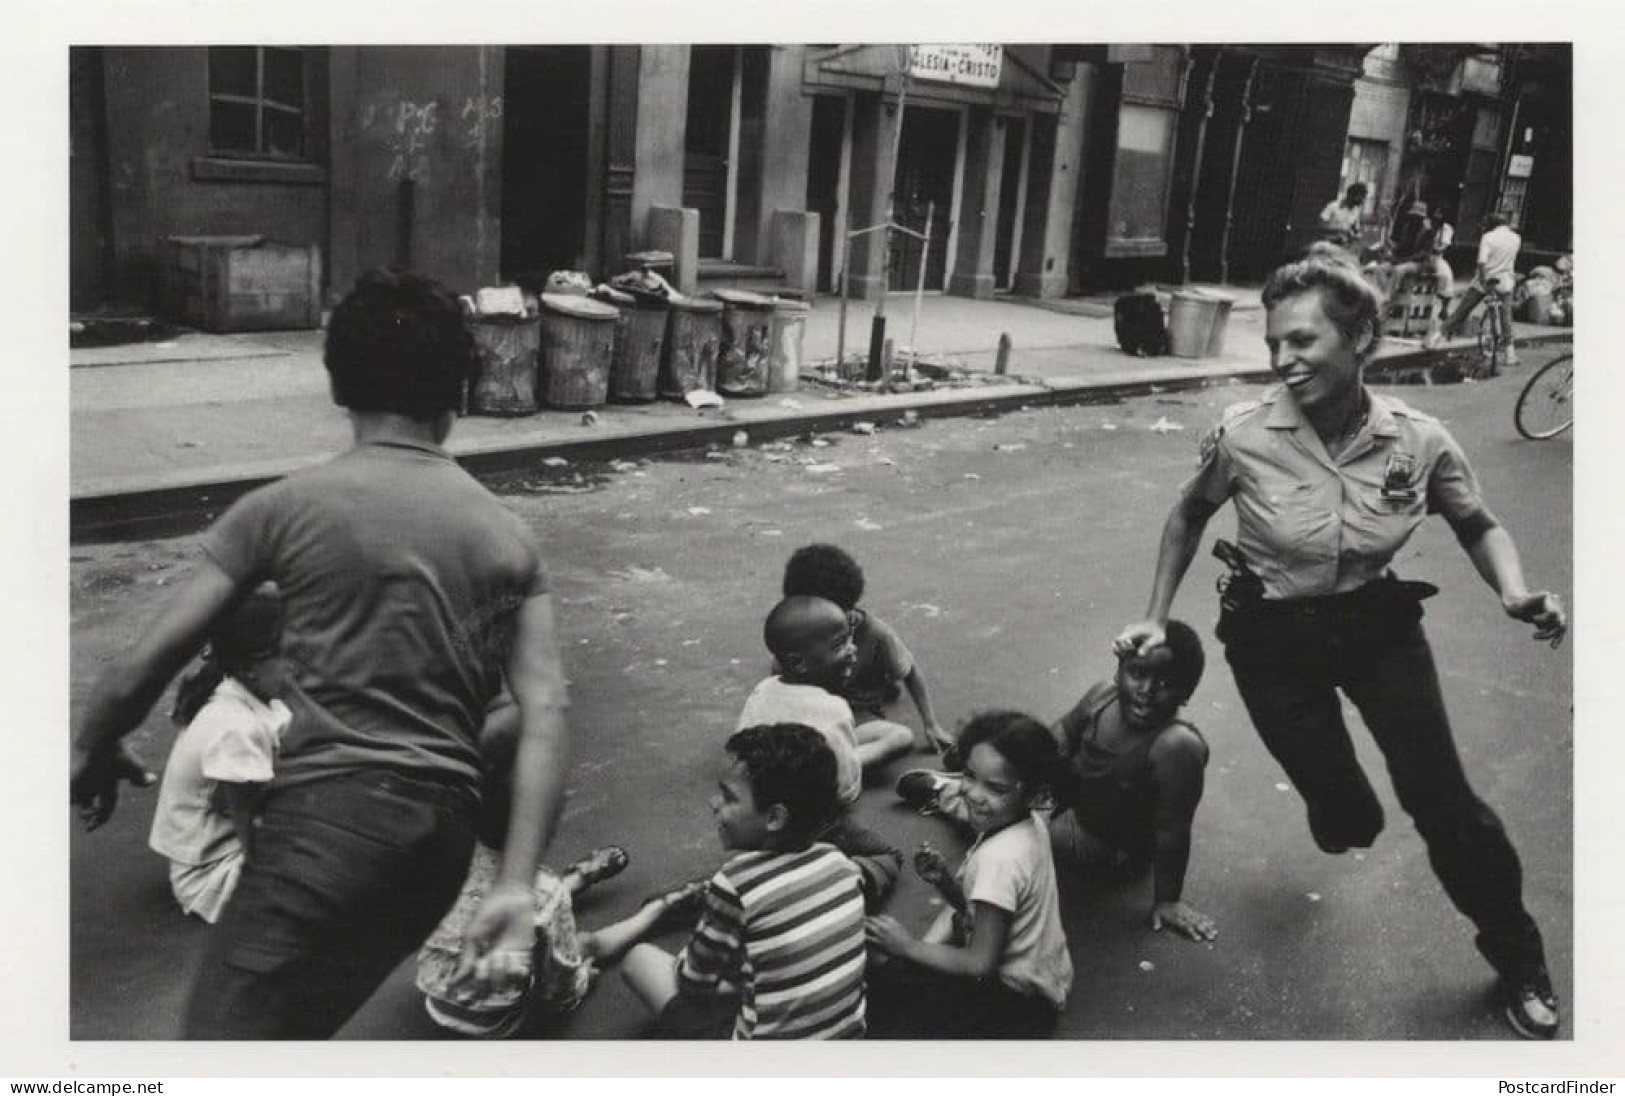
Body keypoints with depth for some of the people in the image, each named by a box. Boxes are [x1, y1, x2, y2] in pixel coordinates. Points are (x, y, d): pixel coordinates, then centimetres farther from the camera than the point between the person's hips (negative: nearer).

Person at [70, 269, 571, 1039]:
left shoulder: (286, 507, 0)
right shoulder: (506, 534, 10)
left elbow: (143, 666, 1)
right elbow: (545, 713, -1)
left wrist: (93, 755, 23)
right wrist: (515, 886, -3)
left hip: (329, 816, -5)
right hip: (445, 831, 6)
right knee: (297, 1023, 23)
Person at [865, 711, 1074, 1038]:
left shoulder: (1001, 858, -30)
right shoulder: (1029, 825, -4)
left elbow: (980, 964, -25)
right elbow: (975, 908, 6)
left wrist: (909, 947, -17)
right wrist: (945, 881, -11)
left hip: (1020, 1002, -9)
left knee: (882, 993, -10)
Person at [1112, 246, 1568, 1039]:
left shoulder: (1419, 441, -18)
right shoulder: (1245, 435, -21)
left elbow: (1480, 527, 1)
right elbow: (1190, 515, -1)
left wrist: (1515, 593, -18)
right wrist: (1157, 616, -4)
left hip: (1380, 622, 1)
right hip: (1274, 638, 0)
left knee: (1443, 801, 2)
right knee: (1345, 820, 7)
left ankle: (1518, 958, 29)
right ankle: (1339, 808, 49)